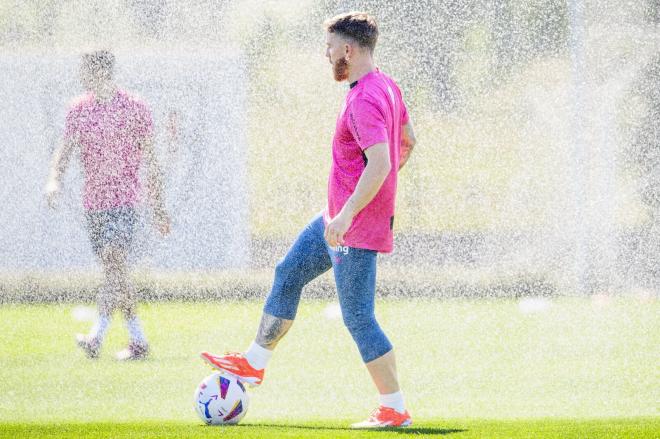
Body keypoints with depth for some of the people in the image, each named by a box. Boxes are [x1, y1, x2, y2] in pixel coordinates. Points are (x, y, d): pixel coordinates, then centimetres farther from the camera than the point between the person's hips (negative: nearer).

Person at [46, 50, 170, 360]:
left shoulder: (134, 109, -2)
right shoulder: (79, 110, 9)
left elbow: (150, 161, 3)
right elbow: (65, 150, 7)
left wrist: (158, 209, 4)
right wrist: (54, 180, -15)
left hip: (124, 197, -5)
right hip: (93, 201, 5)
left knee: (114, 259, -20)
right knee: (114, 269, 6)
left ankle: (97, 335, -30)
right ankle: (137, 340, 12)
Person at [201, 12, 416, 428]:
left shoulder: (365, 100, -24)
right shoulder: (387, 86, 8)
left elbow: (380, 163, -33)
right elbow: (408, 140, 21)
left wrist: (347, 214, -35)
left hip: (355, 228, -11)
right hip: (338, 218, 11)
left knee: (358, 318, -5)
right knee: (289, 274, 20)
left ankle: (395, 410, 1)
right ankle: (255, 362, 31)